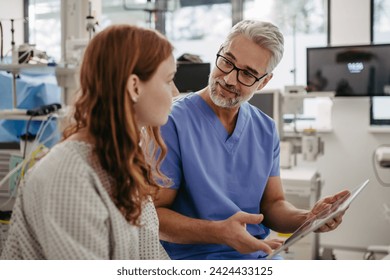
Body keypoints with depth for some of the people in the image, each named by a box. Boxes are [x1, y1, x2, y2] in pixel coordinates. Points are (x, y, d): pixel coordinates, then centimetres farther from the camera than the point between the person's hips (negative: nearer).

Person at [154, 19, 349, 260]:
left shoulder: (266, 130, 5)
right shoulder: (172, 122, -13)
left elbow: (272, 204, 11)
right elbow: (152, 214, -13)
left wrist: (309, 218, -9)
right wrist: (219, 232, -26)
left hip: (260, 254, 5)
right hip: (195, 257, -4)